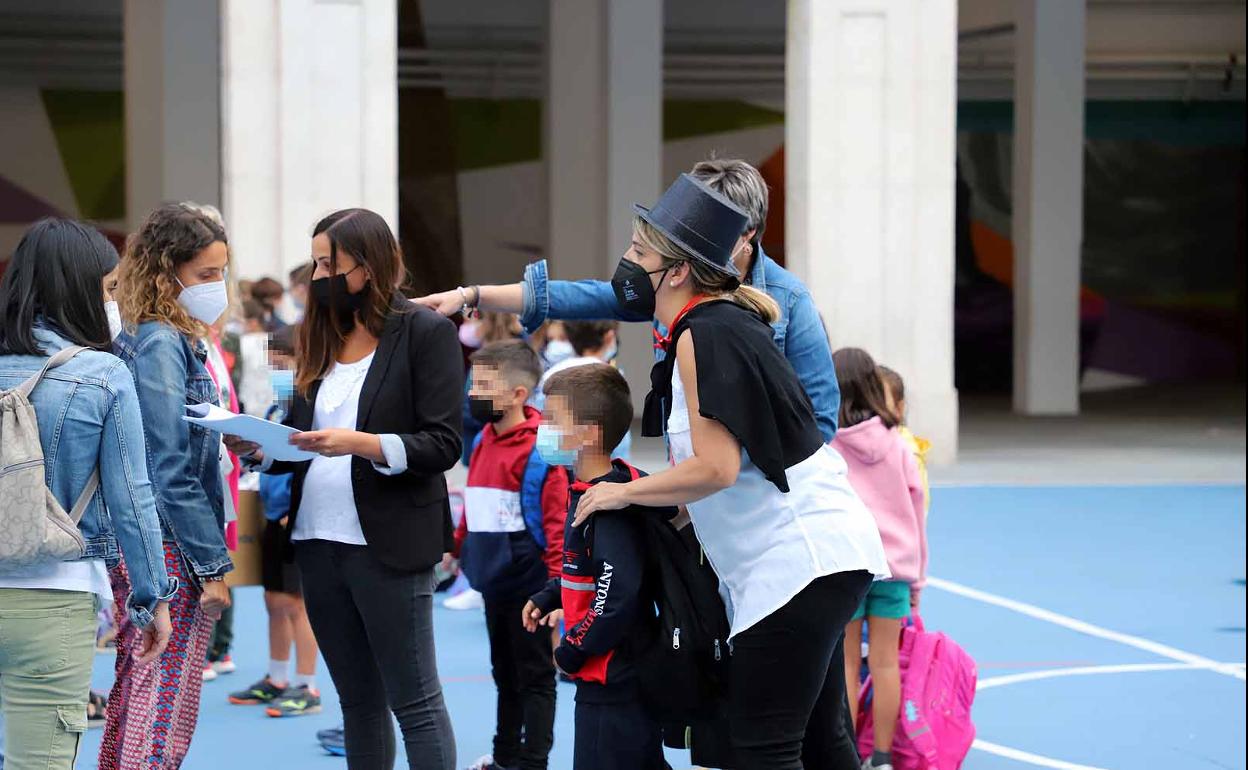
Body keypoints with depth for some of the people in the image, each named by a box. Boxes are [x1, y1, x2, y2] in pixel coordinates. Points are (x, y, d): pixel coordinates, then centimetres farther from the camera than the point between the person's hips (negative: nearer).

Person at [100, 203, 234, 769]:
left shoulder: (155, 340, 13)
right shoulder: (162, 346, -15)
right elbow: (172, 473, -19)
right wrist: (212, 566, -16)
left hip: (135, 547, 10)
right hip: (171, 551, -10)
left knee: (135, 692, 15)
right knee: (167, 705, -6)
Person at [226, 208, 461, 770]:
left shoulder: (425, 333, -5)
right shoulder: (321, 337, 13)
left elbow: (442, 444, -11)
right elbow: (297, 441, 16)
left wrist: (359, 443, -23)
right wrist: (256, 447, -5)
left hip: (388, 544, -6)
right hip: (319, 542, 6)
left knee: (414, 701, -2)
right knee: (358, 702, 13)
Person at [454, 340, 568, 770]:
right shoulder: (482, 441, 8)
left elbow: (558, 520, -18)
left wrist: (556, 582, -20)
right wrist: (457, 546, 16)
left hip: (528, 585, -8)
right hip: (493, 581, 8)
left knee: (534, 677, 1)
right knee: (504, 672, 19)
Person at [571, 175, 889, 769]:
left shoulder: (704, 336, -16)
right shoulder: (722, 322, 14)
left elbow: (714, 468, -23)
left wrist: (622, 493, -10)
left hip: (799, 560, -11)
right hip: (810, 559, 11)